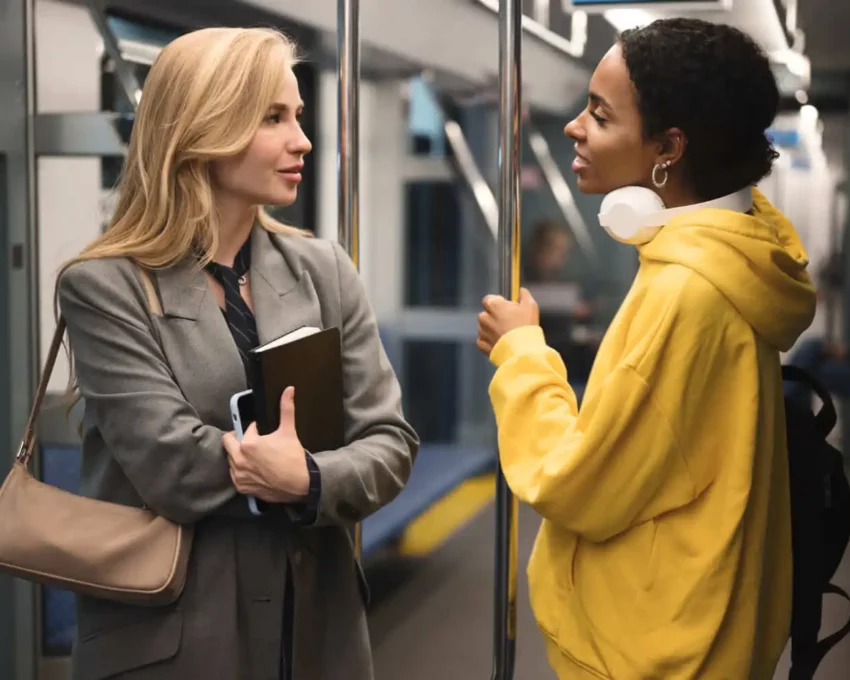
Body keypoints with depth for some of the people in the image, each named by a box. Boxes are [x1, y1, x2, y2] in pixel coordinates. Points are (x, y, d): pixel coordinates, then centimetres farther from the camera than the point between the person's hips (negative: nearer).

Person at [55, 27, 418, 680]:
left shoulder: (324, 270, 2)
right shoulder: (104, 285, -10)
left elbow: (390, 441, -3)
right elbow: (173, 467, -20)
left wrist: (310, 482, -22)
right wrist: (315, 469, -11)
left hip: (317, 624, 4)